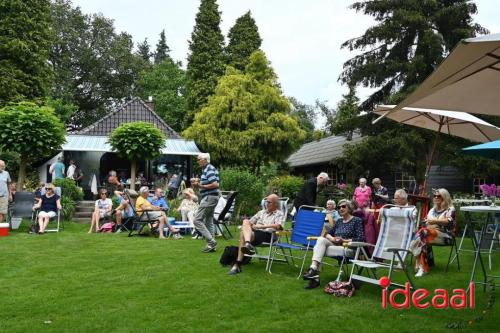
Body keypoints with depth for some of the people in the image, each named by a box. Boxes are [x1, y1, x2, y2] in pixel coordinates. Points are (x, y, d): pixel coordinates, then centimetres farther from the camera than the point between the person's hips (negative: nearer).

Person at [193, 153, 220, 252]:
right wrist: (199, 183, 12)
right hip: (210, 197, 11)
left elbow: (215, 184, -23)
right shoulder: (205, 169, 17)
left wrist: (201, 186, -18)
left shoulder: (209, 169, -14)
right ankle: (211, 245, 16)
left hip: (209, 197, -11)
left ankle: (211, 242, -11)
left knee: (197, 220, -10)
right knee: (208, 221, 12)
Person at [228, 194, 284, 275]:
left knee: (243, 234, -32)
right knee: (246, 221, -28)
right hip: (254, 232, 6)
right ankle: (247, 243, -49)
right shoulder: (261, 212, 30)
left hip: (267, 234, -6)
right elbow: (250, 222, 27)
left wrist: (262, 226, -14)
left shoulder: (279, 214, 11)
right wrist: (250, 226, 1)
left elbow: (278, 226, -9)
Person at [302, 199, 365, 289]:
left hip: (349, 249, -6)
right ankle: (313, 269, -36)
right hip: (336, 246, 6)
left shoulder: (357, 220, -1)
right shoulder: (339, 221, 19)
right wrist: (332, 238, -7)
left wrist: (344, 240, -15)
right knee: (321, 239, -25)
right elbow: (328, 233, 17)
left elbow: (361, 239, -11)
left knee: (320, 249, -25)